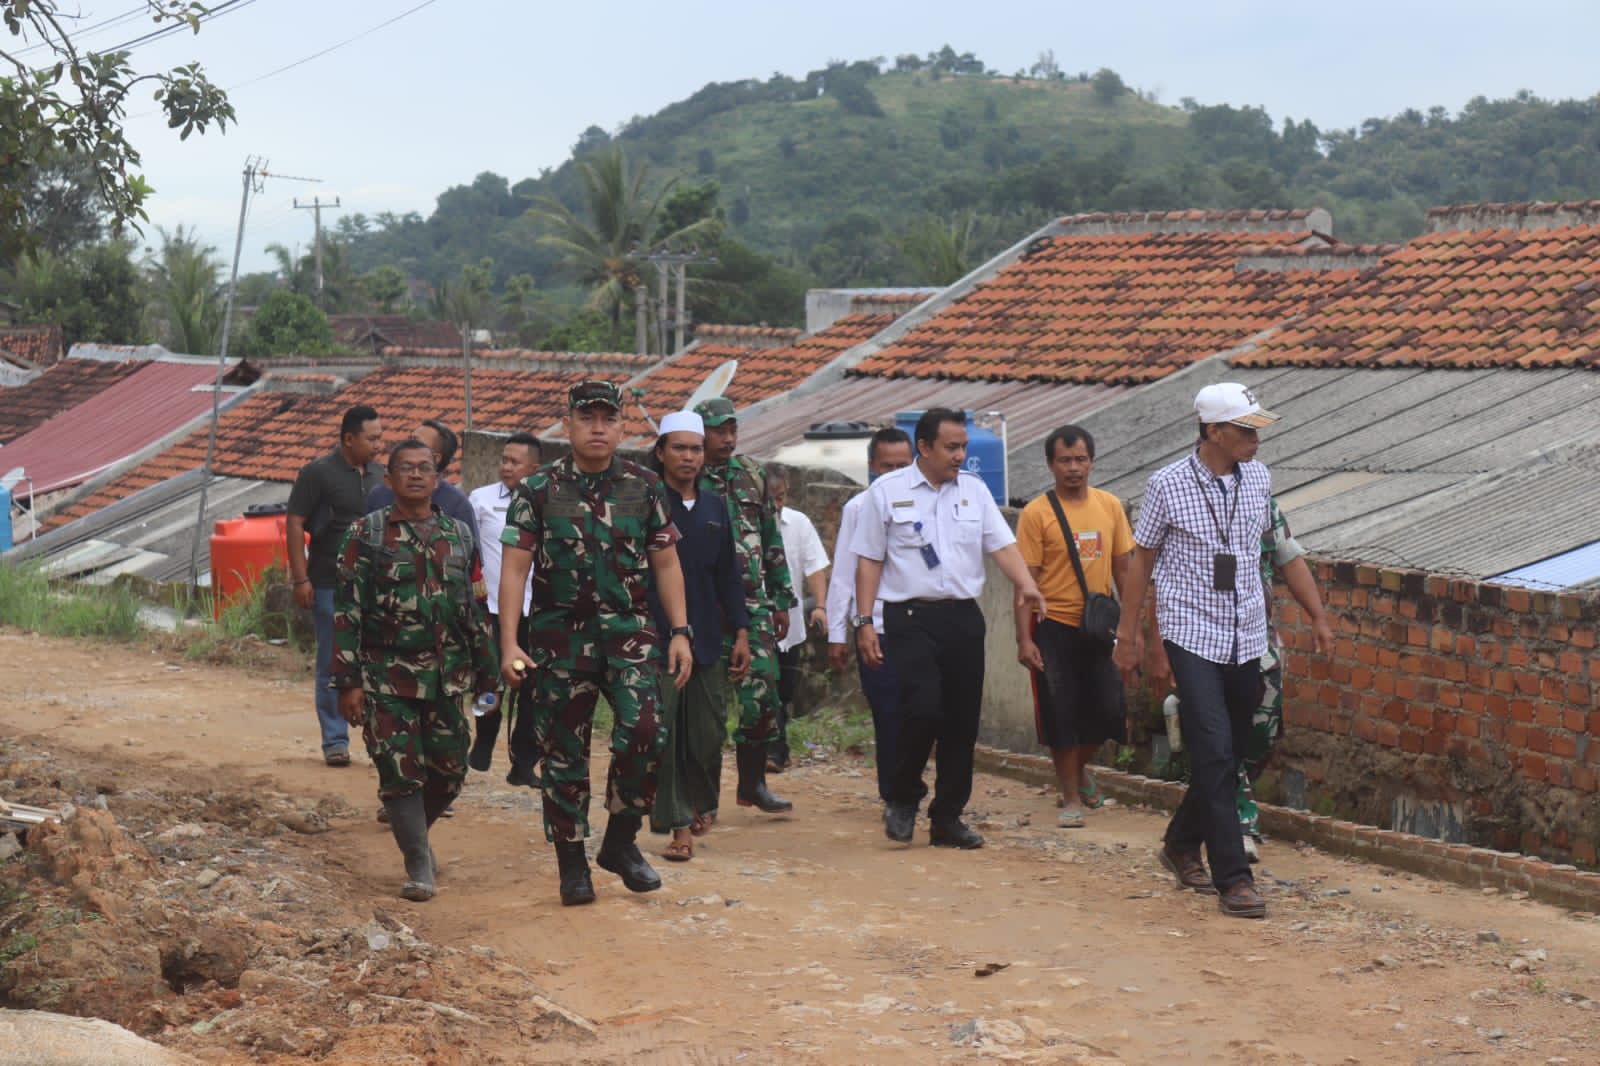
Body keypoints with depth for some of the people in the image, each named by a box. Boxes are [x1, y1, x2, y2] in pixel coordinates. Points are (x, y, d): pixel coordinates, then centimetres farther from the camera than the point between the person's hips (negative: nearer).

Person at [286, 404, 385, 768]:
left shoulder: (378, 474, 11)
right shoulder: (318, 473, -6)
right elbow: (294, 525, -8)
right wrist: (300, 579, -13)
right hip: (330, 585, -5)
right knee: (333, 666, 2)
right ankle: (335, 740, 9)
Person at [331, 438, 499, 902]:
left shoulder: (458, 536, 10)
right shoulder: (368, 532, -1)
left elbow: (475, 609, 15)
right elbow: (347, 609, -4)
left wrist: (486, 672, 12)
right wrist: (348, 682, -10)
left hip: (446, 677, 4)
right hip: (387, 676, -3)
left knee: (449, 770, 6)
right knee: (401, 772, -5)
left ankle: (414, 831, 33)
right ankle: (419, 866, 6)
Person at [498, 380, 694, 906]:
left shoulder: (645, 488, 6)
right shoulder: (539, 489, 0)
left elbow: (666, 565, 10)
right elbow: (514, 568, -3)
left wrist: (680, 633, 3)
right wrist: (509, 645, -10)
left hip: (628, 630, 1)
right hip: (560, 633, -1)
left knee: (643, 729, -17)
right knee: (565, 752, 4)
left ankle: (621, 842, 2)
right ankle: (572, 864, 16)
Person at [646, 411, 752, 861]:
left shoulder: (715, 507, 14)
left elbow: (729, 574, 17)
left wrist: (741, 631, 12)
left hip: (705, 637, 4)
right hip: (655, 634, -4)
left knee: (708, 731, 8)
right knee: (662, 730, -7)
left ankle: (702, 802, 34)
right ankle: (677, 824, -1)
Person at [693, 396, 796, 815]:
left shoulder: (753, 475, 11)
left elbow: (772, 541, 16)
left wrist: (782, 600, 14)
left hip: (753, 602, 4)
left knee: (762, 690, -1)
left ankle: (753, 782, 10)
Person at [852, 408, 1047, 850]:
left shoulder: (974, 490, 11)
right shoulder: (887, 492, 1)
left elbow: (1001, 543, 5)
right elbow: (869, 560, 2)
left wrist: (1026, 584, -14)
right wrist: (865, 621, -4)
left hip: (964, 618, 4)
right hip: (911, 618, -4)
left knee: (962, 720, 5)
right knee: (923, 710, -17)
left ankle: (947, 817, 16)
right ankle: (902, 800, 7)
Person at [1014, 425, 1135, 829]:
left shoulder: (1110, 506, 5)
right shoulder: (1036, 514, -7)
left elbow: (1123, 569, 12)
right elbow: (1026, 580, -8)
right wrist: (1024, 639, -13)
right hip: (1055, 627, -4)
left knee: (1109, 711, 4)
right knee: (1061, 716, 0)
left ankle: (1078, 767, 33)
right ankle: (1071, 799, 13)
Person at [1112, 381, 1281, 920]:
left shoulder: (1258, 478, 6)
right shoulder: (1168, 485, -7)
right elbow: (1142, 559, 1)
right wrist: (1128, 632, 3)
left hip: (1246, 637, 5)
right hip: (1193, 635, -5)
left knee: (1229, 754, 11)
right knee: (1214, 750, -14)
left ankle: (1182, 845, 33)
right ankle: (1233, 878, -12)